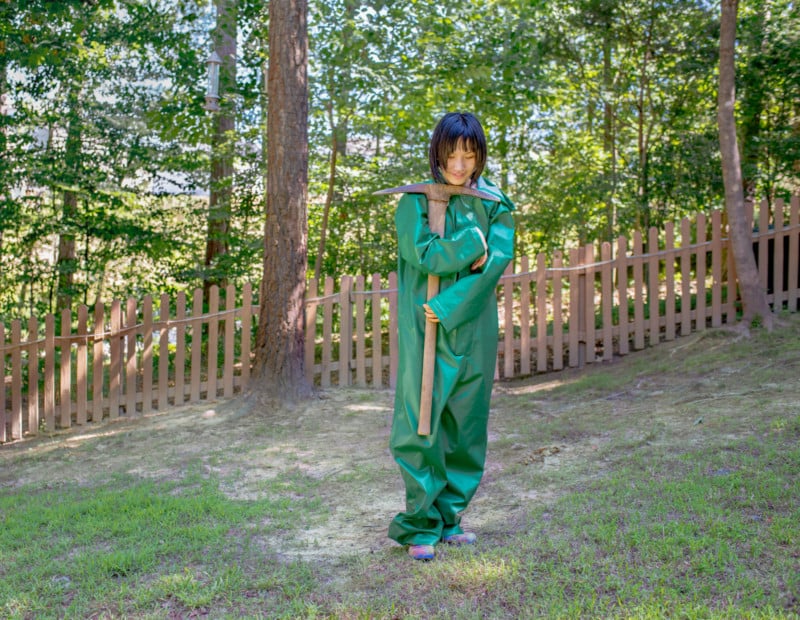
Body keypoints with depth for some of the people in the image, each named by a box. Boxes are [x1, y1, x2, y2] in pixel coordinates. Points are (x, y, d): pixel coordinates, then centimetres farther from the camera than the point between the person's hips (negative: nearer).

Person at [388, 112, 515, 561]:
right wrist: (473, 241, -9)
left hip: (473, 326, 3)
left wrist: (449, 306, -14)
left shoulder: (494, 203, 7)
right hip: (425, 327, -3)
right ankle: (421, 524, 3)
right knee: (422, 424, -5)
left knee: (466, 425, 7)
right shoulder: (417, 199, 1)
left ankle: (450, 516, 19)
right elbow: (423, 253, -12)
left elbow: (495, 262, -6)